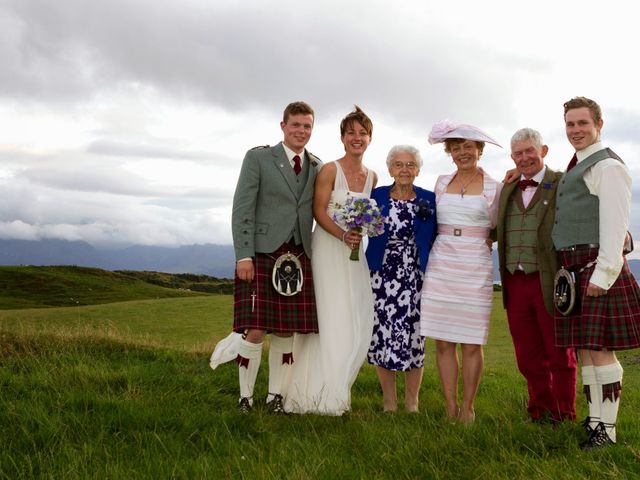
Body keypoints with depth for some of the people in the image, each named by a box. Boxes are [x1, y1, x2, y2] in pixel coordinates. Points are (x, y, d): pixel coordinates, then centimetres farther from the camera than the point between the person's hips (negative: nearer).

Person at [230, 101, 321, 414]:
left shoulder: (317, 166, 13)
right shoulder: (258, 157, 1)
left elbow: (318, 211, 15)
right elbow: (242, 208, -5)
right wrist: (243, 255, -12)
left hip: (298, 256, 4)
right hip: (262, 254, -4)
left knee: (287, 331, 5)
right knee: (255, 331, -7)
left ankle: (275, 396, 18)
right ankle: (245, 397, 9)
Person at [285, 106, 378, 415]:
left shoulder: (372, 177, 10)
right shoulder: (330, 170, -8)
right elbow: (319, 211, -11)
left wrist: (360, 234, -2)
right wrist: (343, 235, -24)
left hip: (356, 252, 6)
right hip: (328, 249, -6)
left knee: (356, 323, 5)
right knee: (329, 318, -4)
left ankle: (335, 388, 20)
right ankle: (320, 394, 7)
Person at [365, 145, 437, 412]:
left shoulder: (429, 200, 6)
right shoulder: (377, 197, 5)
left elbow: (437, 239, 9)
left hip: (415, 279, 0)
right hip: (382, 278, 0)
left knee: (413, 338, 0)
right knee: (382, 337, 1)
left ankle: (412, 404, 15)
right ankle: (389, 402, 16)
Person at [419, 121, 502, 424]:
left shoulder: (494, 187, 4)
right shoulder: (442, 182, 12)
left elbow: (496, 230, 11)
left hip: (475, 268, -2)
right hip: (440, 265, 3)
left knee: (471, 343, 0)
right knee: (443, 341, 2)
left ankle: (467, 408, 12)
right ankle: (450, 407, 11)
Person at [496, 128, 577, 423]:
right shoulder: (507, 191, 15)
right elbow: (499, 232, 18)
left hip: (551, 284, -5)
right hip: (516, 284, 5)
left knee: (559, 355, 7)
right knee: (529, 357, 13)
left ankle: (563, 416, 20)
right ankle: (540, 412, 28)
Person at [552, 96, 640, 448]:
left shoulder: (608, 166, -8)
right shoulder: (576, 169, 20)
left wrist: (603, 274, -21)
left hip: (597, 267, -9)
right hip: (574, 270, 9)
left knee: (599, 349, -7)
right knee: (583, 349, 11)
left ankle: (607, 429, 0)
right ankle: (594, 420, 19)